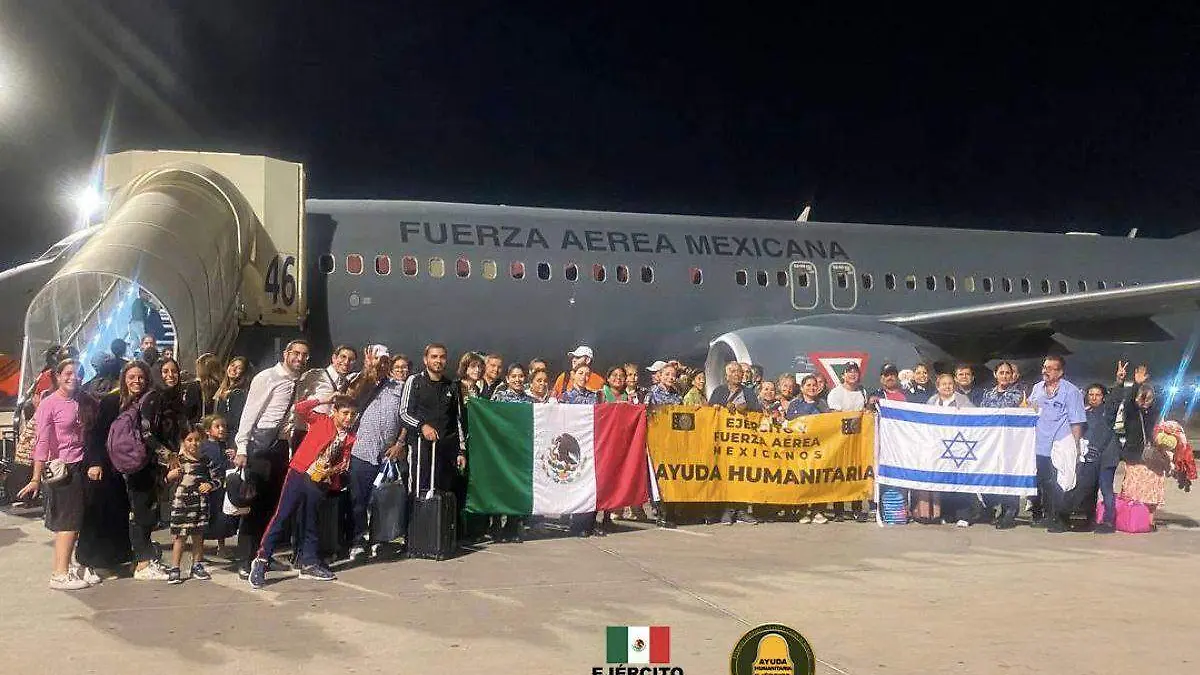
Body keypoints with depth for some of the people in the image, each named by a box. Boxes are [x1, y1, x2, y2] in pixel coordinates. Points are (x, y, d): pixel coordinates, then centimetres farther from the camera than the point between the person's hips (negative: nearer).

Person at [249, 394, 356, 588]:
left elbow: (344, 462, 7)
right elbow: (300, 408, -12)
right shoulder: (320, 421, -1)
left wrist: (333, 470, -13)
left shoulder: (350, 438, 8)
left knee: (309, 522, 14)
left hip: (321, 482, 4)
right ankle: (261, 561, -2)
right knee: (282, 516, -6)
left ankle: (309, 563, 23)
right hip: (299, 474, -4)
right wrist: (325, 400, -9)